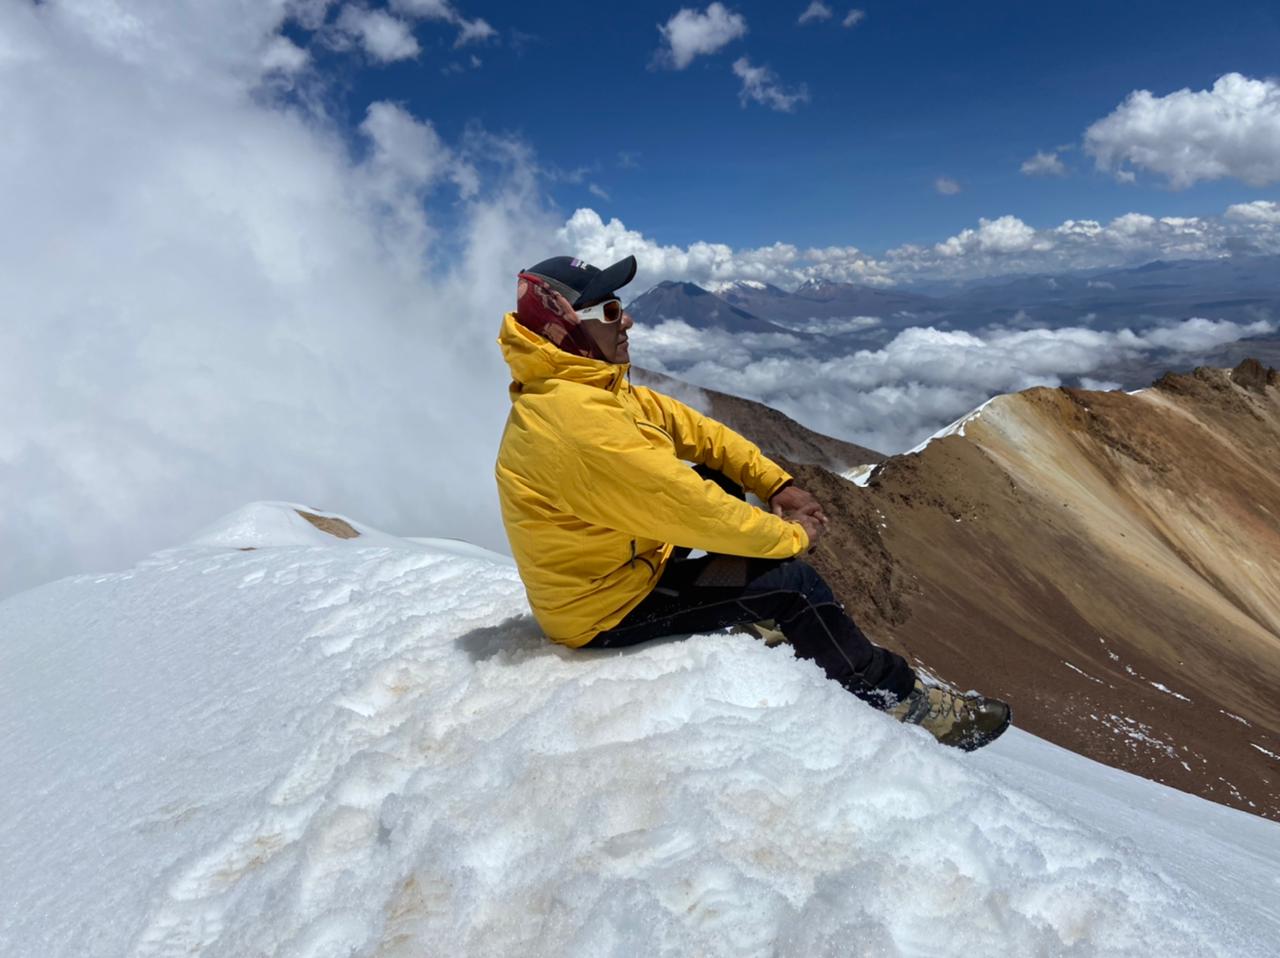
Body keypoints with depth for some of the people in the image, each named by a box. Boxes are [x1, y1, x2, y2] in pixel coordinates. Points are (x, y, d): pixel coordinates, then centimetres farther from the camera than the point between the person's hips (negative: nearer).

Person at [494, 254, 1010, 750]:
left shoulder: (584, 384, 0)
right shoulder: (576, 417, -31)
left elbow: (689, 426, 4)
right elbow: (690, 508, -28)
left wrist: (777, 484, -3)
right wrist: (793, 535, -13)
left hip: (607, 559, 10)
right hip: (606, 612, -10)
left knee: (720, 477, 10)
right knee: (790, 581, -13)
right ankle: (897, 697, 6)